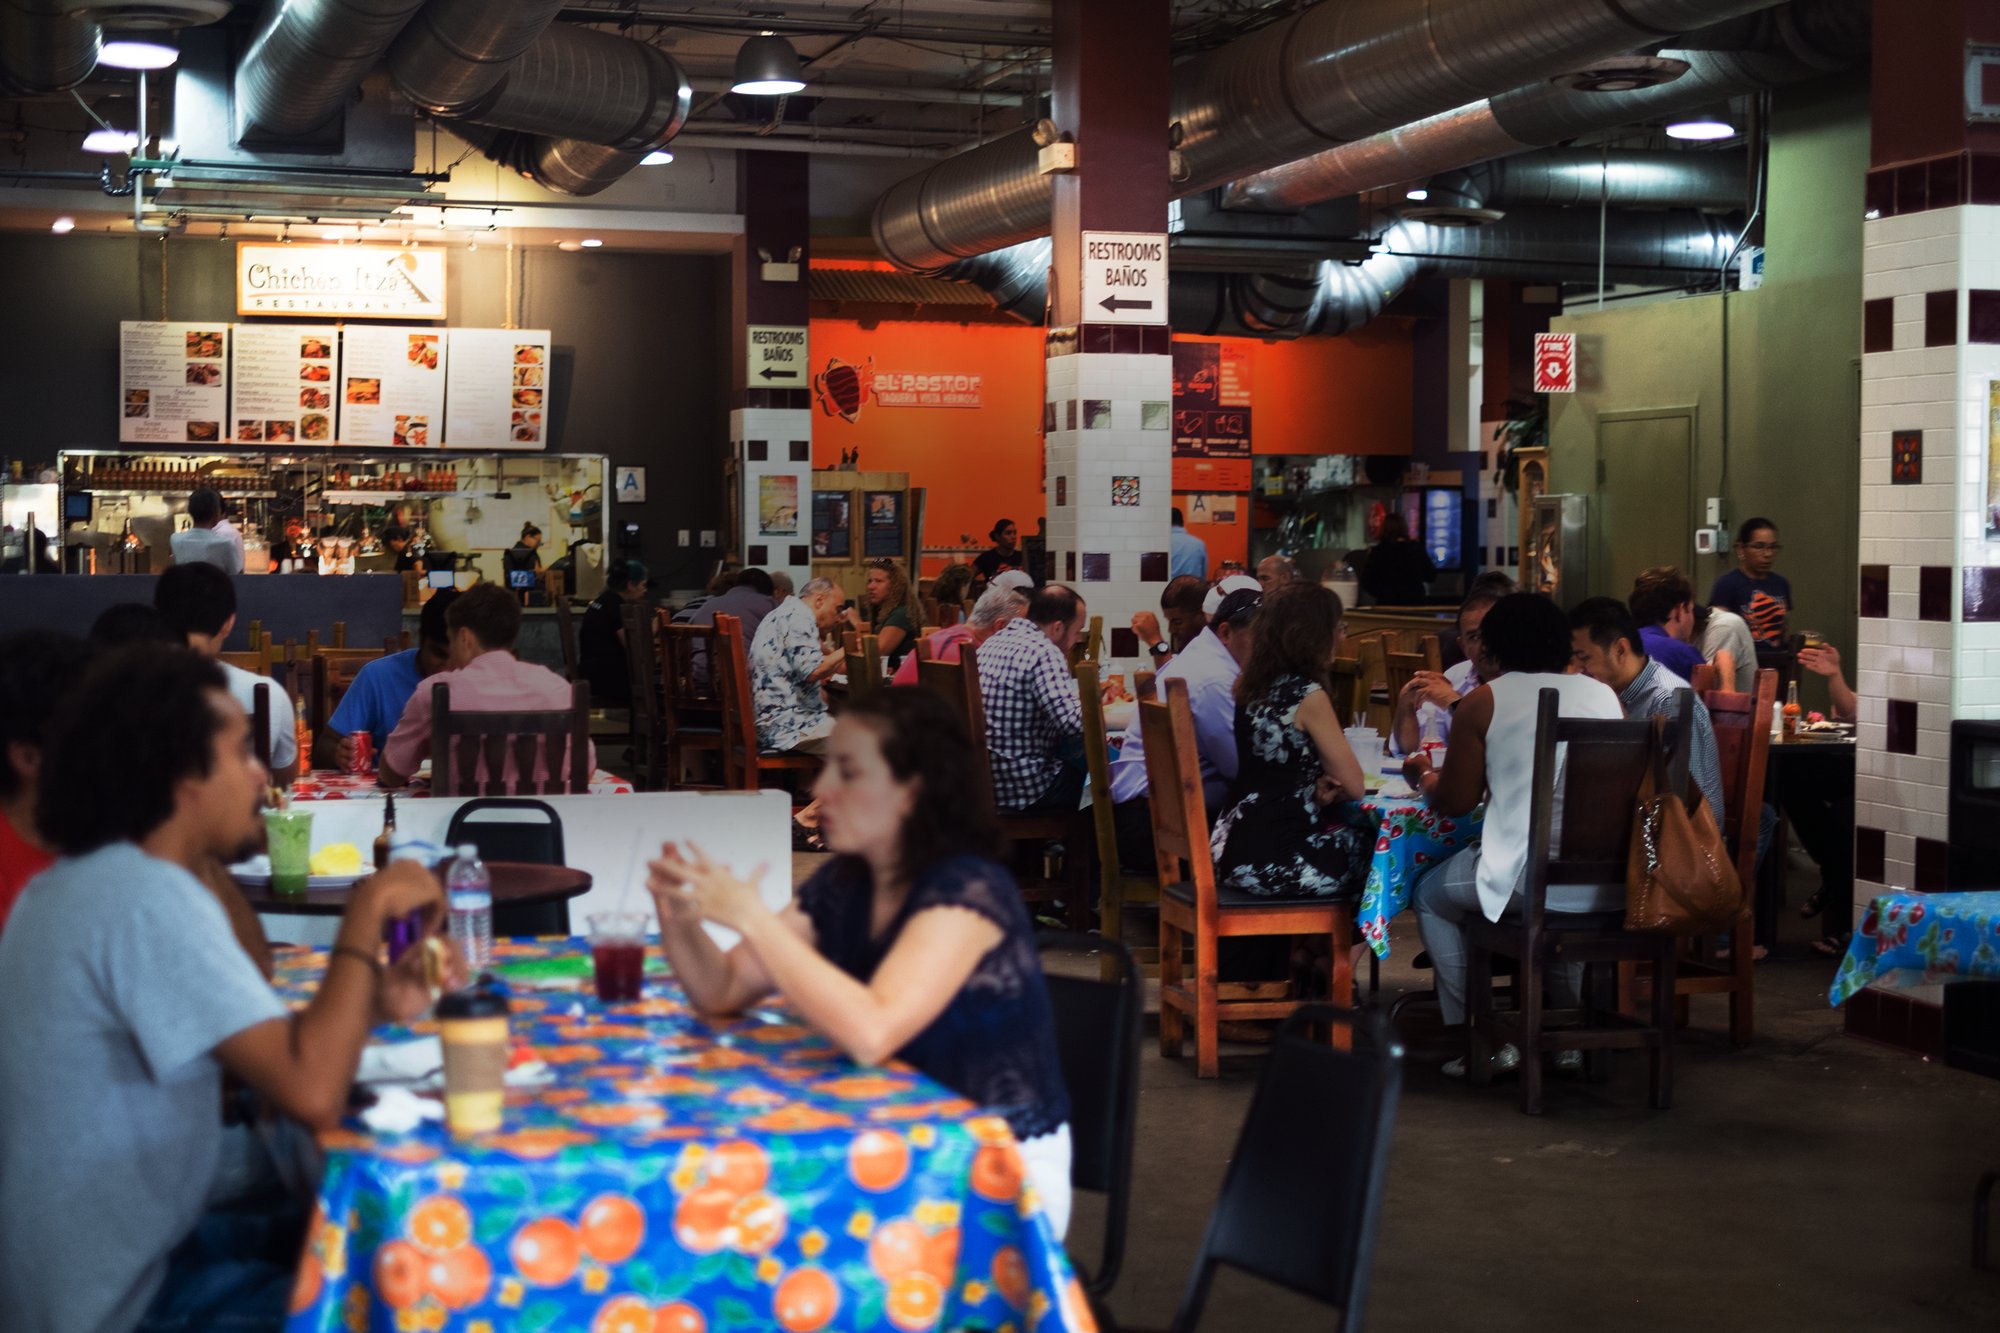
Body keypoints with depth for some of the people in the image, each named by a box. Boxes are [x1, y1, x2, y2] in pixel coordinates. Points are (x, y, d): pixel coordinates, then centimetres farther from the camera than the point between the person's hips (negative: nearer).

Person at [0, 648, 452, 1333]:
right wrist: (369, 908, -20)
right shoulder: (148, 897, -23)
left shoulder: (82, 884, 9)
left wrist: (370, 1007, -4)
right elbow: (312, 1094, -31)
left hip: (89, 1269, 10)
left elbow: (265, 1056, 11)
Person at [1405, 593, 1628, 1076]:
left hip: (1528, 881, -5)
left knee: (1430, 895, 23)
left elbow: (1455, 802, 4)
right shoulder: (1605, 695, 12)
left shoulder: (1484, 702, 0)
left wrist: (1424, 777, 28)